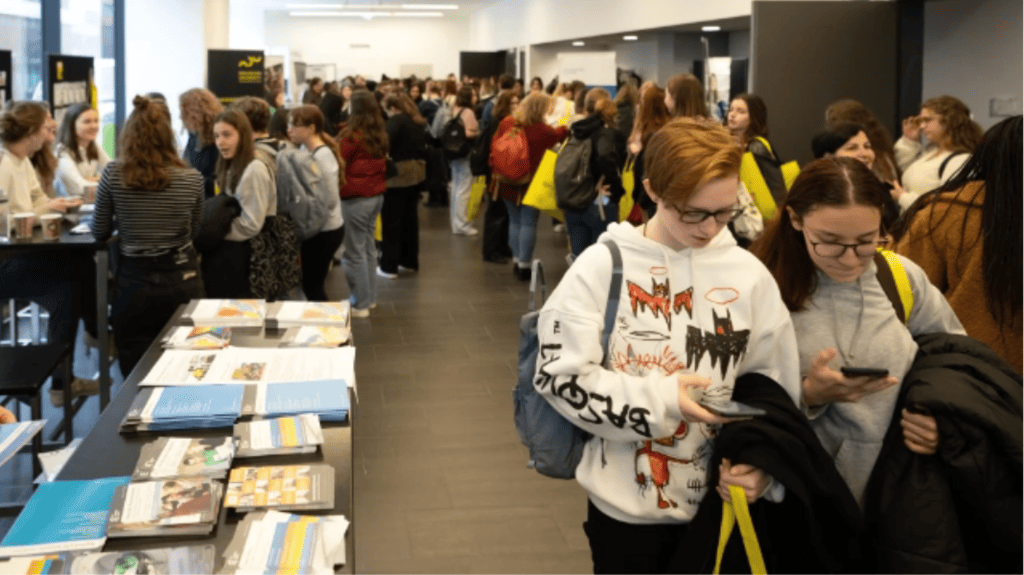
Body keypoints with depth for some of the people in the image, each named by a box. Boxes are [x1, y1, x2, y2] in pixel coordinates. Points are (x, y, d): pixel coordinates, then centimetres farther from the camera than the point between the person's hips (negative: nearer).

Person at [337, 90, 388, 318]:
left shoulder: (351, 136, -16)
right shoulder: (380, 135, 6)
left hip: (355, 198, -8)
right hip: (377, 195, 8)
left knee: (355, 251, 0)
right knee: (369, 247, 17)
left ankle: (360, 304, 6)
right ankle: (370, 297, 25)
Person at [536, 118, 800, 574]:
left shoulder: (749, 274, -2)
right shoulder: (602, 266, -10)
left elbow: (777, 390, 3)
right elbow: (559, 374, -13)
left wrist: (764, 466, -13)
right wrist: (659, 400, -21)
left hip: (719, 501, 3)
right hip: (626, 504, -2)